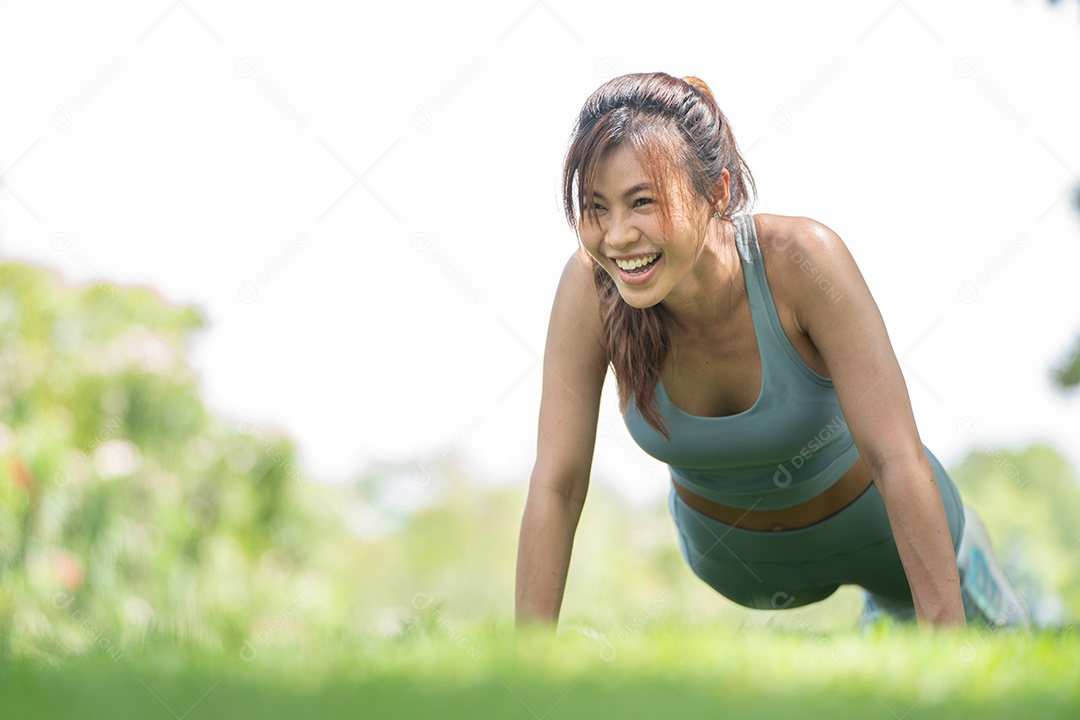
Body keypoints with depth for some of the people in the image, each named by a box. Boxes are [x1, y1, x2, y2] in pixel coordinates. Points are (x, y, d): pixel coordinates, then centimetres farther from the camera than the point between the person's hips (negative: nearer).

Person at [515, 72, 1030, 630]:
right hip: (727, 552, 2)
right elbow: (554, 486, -27)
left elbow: (898, 461, -37)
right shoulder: (590, 288, -32)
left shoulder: (801, 259, -38)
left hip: (868, 518, -2)